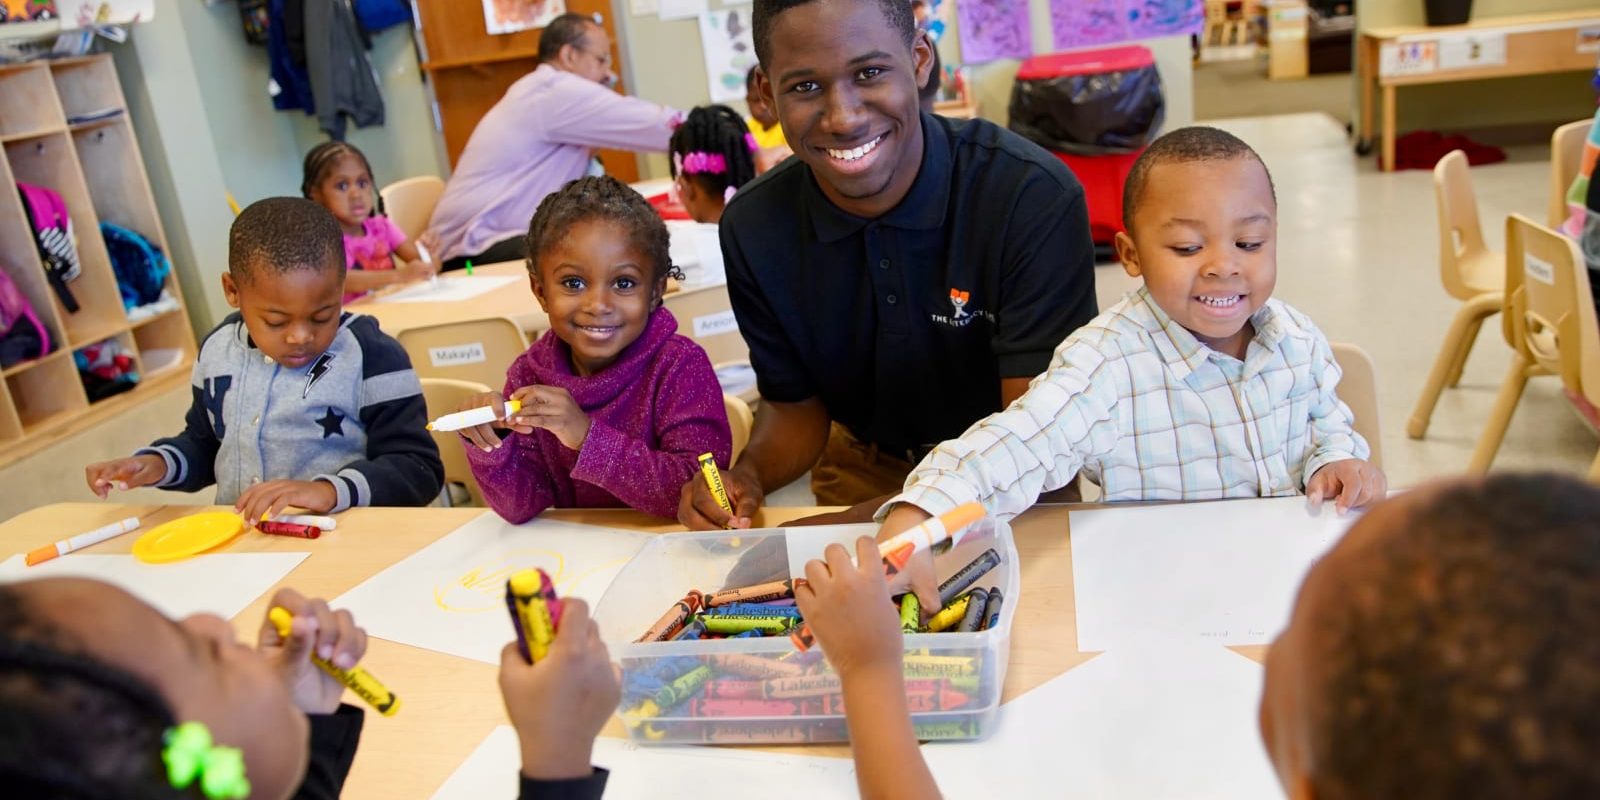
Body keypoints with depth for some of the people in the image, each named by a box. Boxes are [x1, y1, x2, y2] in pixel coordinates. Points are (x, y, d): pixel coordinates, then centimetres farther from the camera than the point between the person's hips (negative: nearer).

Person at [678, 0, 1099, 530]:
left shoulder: (1034, 197, -22)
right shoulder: (752, 228, -11)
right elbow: (796, 405, 3)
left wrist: (860, 524, -32)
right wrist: (749, 476, -19)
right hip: (864, 469, 3)